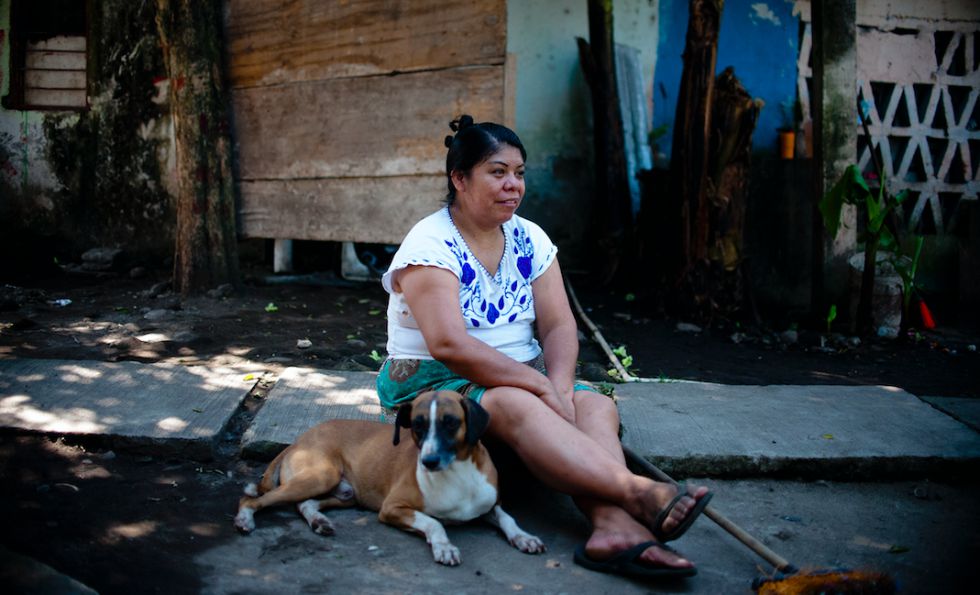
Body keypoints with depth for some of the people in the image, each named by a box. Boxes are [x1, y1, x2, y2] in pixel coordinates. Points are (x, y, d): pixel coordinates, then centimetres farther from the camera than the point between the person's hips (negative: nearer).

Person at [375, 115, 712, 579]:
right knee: (514, 405, -36)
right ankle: (638, 494, -46)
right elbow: (449, 345, -25)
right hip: (432, 384, -6)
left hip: (522, 381, 6)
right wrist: (541, 387, -25)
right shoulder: (432, 245, -13)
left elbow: (559, 326, 0)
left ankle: (613, 525, -44)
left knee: (596, 405, -20)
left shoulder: (529, 239, 7)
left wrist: (558, 387, -21)